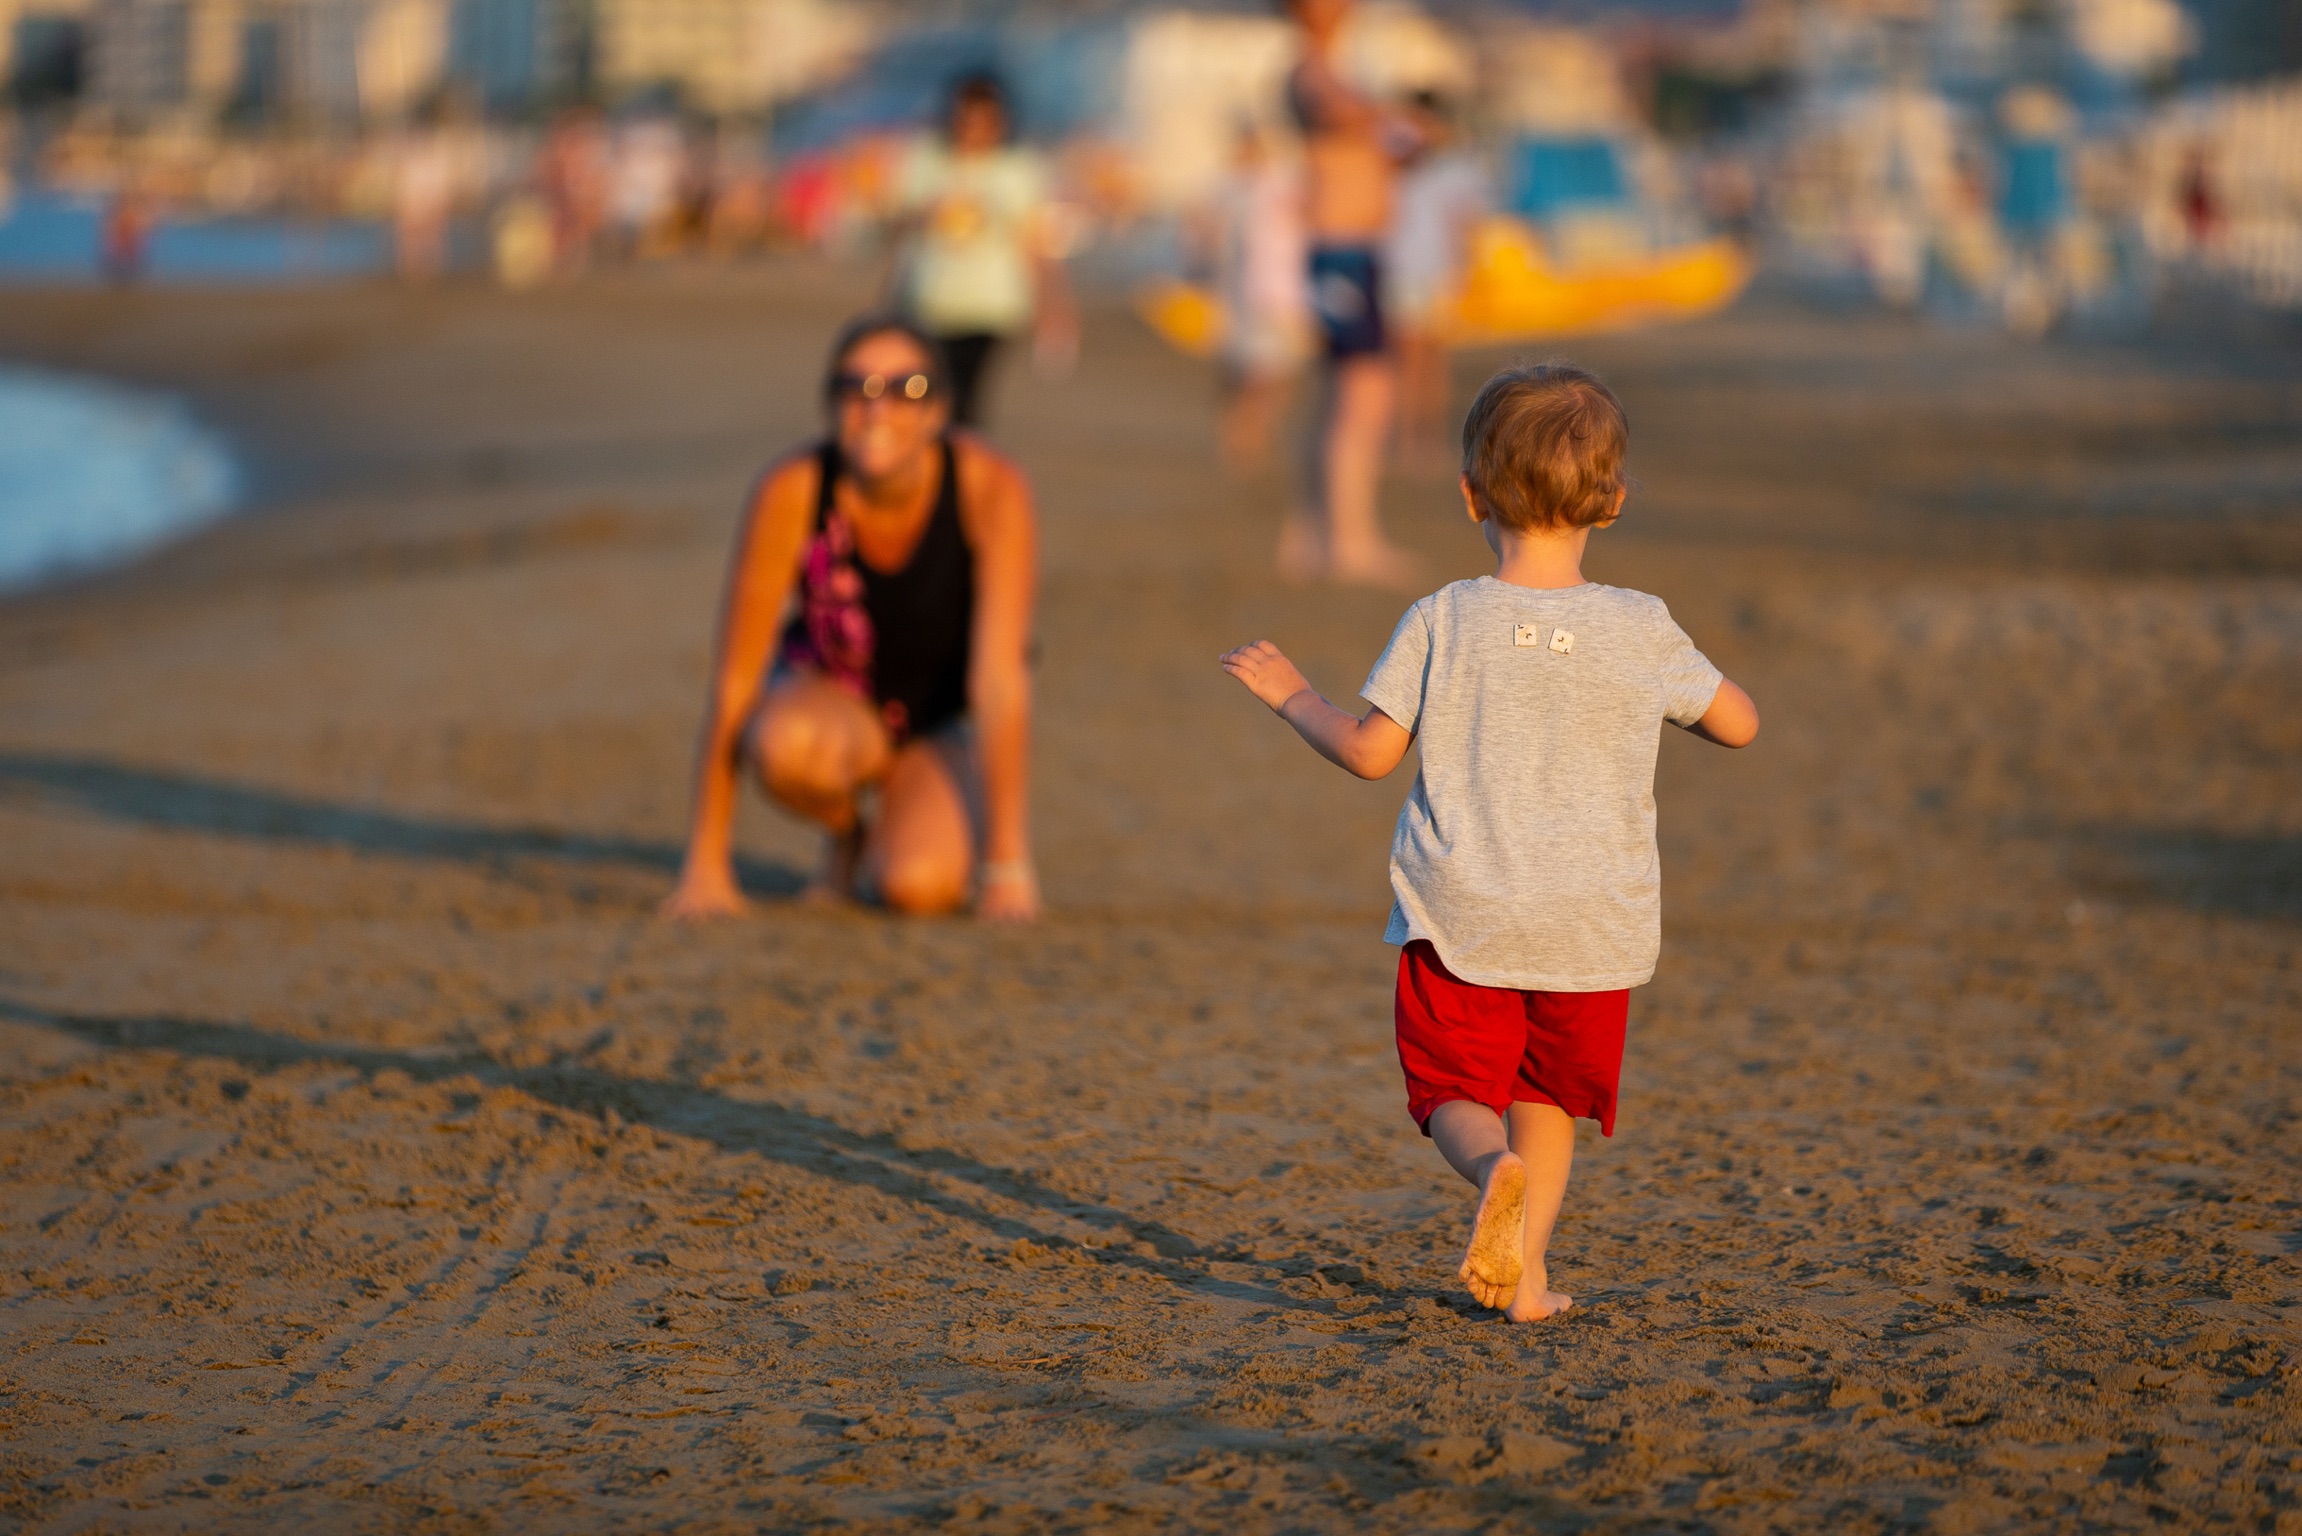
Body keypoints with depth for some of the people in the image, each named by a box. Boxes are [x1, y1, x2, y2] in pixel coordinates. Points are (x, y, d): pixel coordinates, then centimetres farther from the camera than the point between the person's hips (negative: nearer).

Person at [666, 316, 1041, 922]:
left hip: (950, 720, -1)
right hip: (831, 696, 1)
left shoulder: (992, 487, -27)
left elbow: (999, 678, -29)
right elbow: (734, 679, -24)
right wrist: (704, 866, -24)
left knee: (919, 886, -30)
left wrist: (1008, 869, -31)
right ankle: (845, 830, -1)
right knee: (786, 745, -36)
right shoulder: (790, 491, -26)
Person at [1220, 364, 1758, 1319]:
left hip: (1461, 916, -2)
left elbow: (1368, 751, -6)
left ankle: (1496, 1169, -23)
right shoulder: (1641, 631, -5)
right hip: (1592, 923, 2)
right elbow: (1739, 725, 7)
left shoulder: (1443, 623, -8)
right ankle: (1525, 1268, 14)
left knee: (1453, 1093, 8)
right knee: (1547, 1099, 20)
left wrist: (1289, 695, 12)